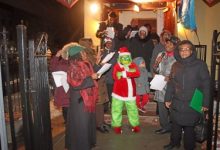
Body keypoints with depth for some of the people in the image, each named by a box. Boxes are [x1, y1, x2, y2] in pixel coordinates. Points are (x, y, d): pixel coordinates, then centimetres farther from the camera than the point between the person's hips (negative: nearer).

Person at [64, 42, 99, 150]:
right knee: (81, 123, 1)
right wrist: (91, 78, -21)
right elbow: (75, 84, -24)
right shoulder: (73, 68, -16)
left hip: (88, 98, 9)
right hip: (79, 100, -9)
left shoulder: (86, 65, 9)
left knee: (89, 120, 18)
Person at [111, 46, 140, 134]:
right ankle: (117, 126, 19)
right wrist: (130, 72, -20)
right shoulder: (117, 66, -4)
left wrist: (125, 73, -22)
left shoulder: (132, 65, 4)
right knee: (117, 109, 5)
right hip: (119, 92, -2)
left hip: (130, 93, 2)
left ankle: (135, 125, 26)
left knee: (132, 109, 10)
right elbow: (115, 76, -22)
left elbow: (137, 73, -15)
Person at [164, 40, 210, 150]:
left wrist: (205, 103, -9)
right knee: (175, 125, 15)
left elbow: (206, 84, -7)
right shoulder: (176, 65, 6)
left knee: (189, 127, 6)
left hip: (192, 104, -4)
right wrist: (168, 98, 8)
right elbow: (171, 83, 10)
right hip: (176, 103, 4)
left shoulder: (200, 64, -7)